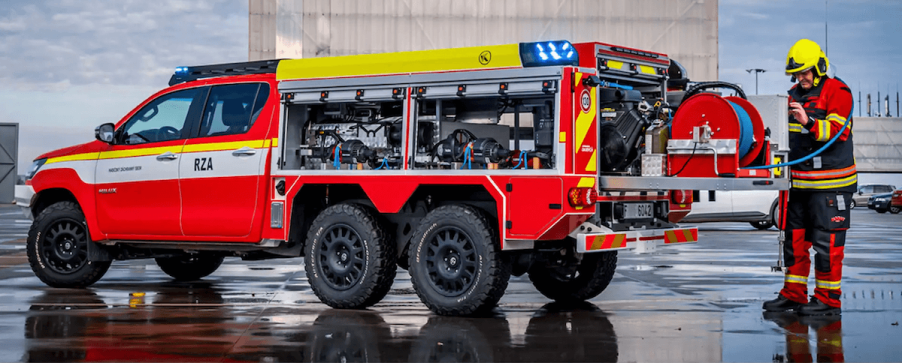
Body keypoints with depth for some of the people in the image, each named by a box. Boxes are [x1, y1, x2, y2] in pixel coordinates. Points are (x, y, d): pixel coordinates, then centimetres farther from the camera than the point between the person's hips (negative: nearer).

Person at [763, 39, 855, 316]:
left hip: (829, 183, -8)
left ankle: (828, 299, 2)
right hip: (799, 182, 8)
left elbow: (838, 131, -20)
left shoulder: (837, 92, -7)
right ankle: (793, 294, 19)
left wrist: (809, 122, -31)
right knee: (794, 238, 10)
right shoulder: (795, 94, 16)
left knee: (827, 241, -5)